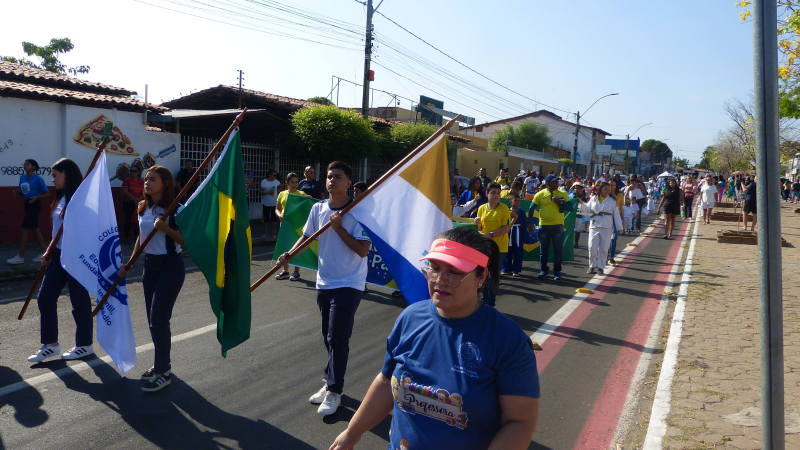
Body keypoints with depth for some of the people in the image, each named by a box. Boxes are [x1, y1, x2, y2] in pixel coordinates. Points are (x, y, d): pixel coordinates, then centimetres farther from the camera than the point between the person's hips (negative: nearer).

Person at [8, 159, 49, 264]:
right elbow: (22, 191, 17)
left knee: (24, 229, -7)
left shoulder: (38, 179, -13)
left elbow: (47, 194, -10)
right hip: (27, 205, 8)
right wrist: (15, 192, -4)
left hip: (35, 205, -8)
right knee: (35, 229, 11)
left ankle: (20, 256, 0)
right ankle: (44, 253, 19)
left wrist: (36, 197, -25)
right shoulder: (22, 177, 8)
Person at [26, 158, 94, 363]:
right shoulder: (62, 197, 12)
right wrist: (49, 253, 14)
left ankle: (85, 345, 18)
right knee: (45, 298, 9)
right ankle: (51, 344, 20)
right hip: (59, 255, 9)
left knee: (79, 300, 3)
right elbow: (58, 229, 17)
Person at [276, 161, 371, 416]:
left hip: (349, 284, -6)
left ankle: (334, 392, 7)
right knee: (329, 337, 16)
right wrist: (289, 254, -4)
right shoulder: (318, 209, 3)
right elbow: (307, 237, 13)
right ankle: (331, 383, 31)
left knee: (337, 338, -6)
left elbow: (363, 250, -19)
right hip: (324, 282, 6)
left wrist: (338, 228, -21)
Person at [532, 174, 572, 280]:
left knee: (558, 249, 4)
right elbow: (531, 208, 3)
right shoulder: (540, 194, -1)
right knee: (543, 249, 8)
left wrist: (560, 202, -15)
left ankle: (557, 271, 13)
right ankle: (544, 270, 20)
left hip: (558, 226, 0)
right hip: (544, 226, 0)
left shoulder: (563, 194, 2)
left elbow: (570, 207, -2)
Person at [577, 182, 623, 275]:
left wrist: (619, 227, 2)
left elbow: (616, 214, 5)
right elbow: (587, 210, 12)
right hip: (594, 226, 1)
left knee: (603, 248, 1)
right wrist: (581, 203, -4)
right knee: (592, 247, -5)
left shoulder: (613, 201, 6)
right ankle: (592, 266, 9)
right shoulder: (593, 198, 10)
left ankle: (600, 267, 11)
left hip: (607, 228, -1)